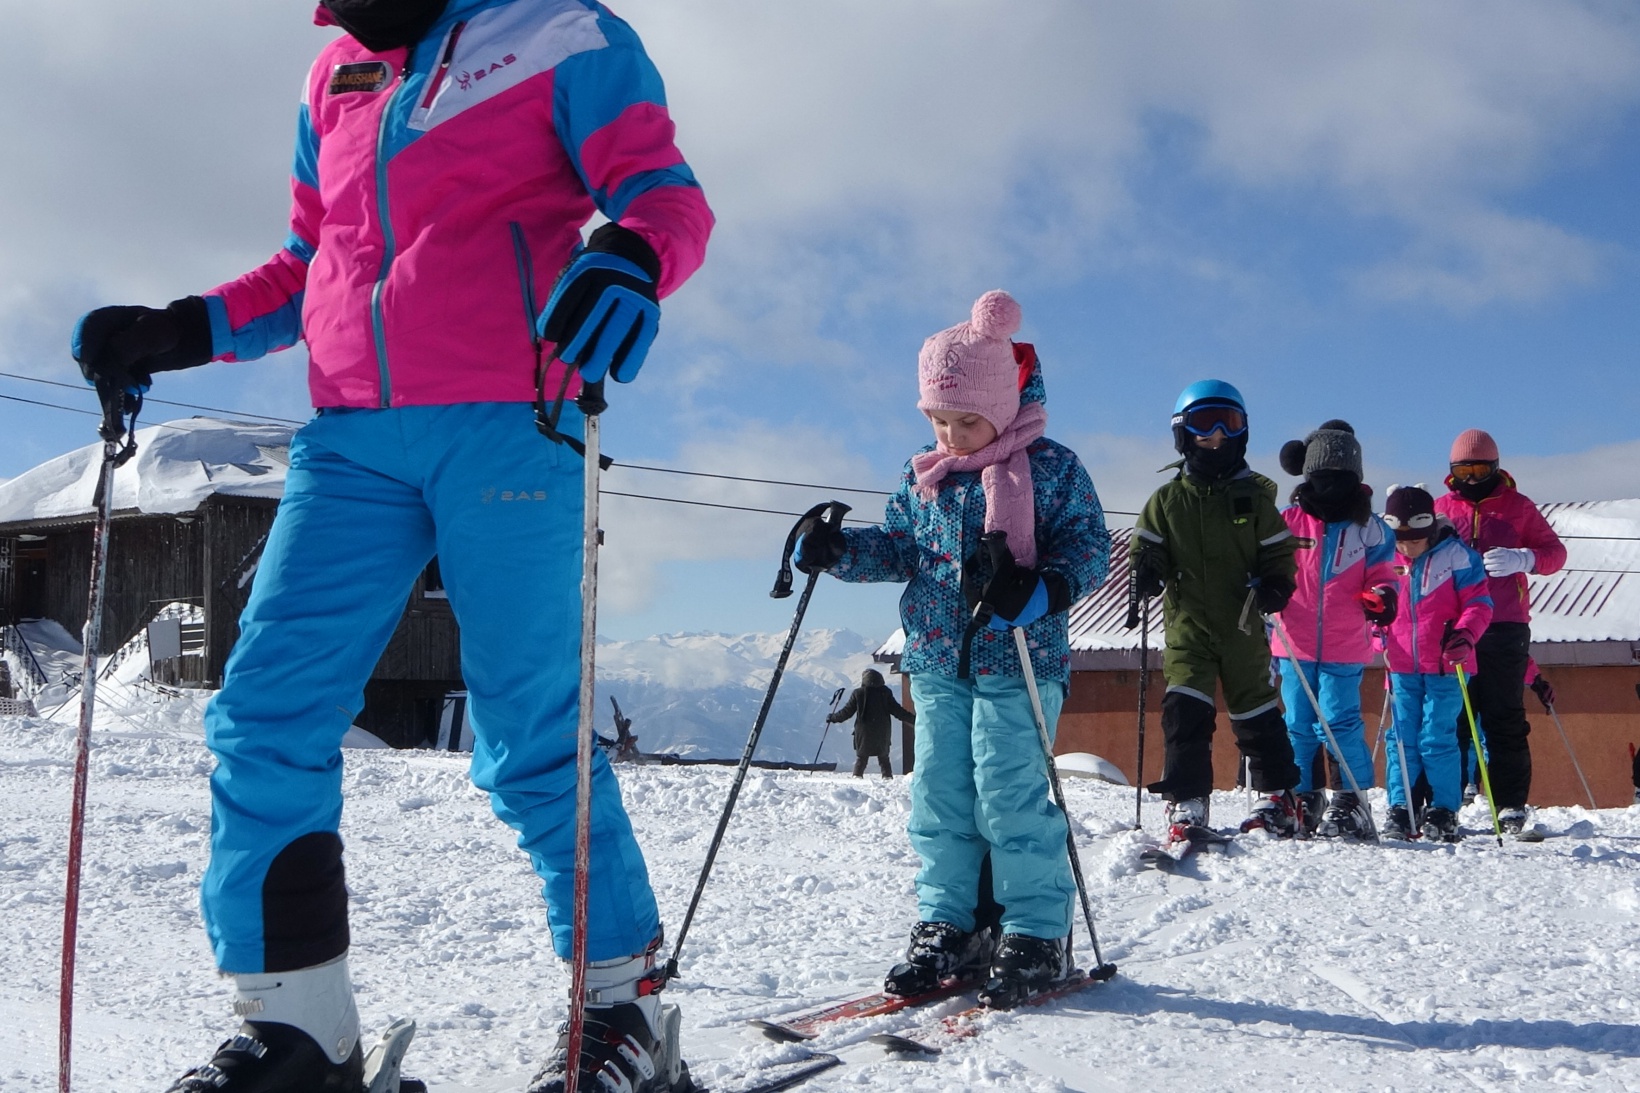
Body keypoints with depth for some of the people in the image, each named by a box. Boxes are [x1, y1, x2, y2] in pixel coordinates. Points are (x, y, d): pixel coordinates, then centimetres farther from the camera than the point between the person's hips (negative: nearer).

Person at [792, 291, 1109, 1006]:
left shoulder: (1052, 469, -3)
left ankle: (1036, 934, 6)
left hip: (1019, 662, -5)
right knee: (939, 797, 7)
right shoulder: (922, 478, 11)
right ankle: (946, 927, 18)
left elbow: (1089, 545, -5)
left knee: (1010, 798, -6)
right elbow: (899, 547, 15)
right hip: (937, 663, 5)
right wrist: (837, 551, -2)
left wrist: (1046, 587, -23)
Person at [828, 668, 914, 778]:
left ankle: (857, 776, 1)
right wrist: (913, 720, 4)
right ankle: (887, 776, 6)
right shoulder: (885, 693, -3)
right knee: (884, 757, 14)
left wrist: (833, 718, 16)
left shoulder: (858, 693, -4)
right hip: (882, 733, 1)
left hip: (863, 732, -1)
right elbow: (897, 710, -3)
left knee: (861, 757, 11)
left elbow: (847, 711, 1)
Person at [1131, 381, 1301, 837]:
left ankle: (1279, 797, 18)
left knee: (1256, 709, 7)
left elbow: (1279, 552, 9)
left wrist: (1276, 585, -10)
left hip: (1242, 625, 0)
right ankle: (1186, 800, -6)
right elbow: (1147, 551, 10)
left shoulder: (1254, 496, 6)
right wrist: (1146, 573, -13)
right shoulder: (1167, 500, 6)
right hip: (1187, 626, 0)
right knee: (1185, 709, -11)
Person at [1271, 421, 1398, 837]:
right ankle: (1301, 800, 21)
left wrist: (1381, 598, -14)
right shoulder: (1289, 521, 3)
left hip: (1345, 648, -2)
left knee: (1339, 723, -5)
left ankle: (1353, 802, 8)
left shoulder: (1369, 527, 3)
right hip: (1295, 644, 2)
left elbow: (1382, 574, 7)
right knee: (1298, 726, 9)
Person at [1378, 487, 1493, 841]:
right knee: (1401, 739, 4)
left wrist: (1465, 634, -22)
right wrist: (1381, 640, 10)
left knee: (1437, 739, -5)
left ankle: (1443, 813, 5)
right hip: (1402, 668, 4)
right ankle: (1400, 810, 10)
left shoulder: (1456, 555, -5)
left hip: (1445, 666, -4)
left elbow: (1479, 602, -6)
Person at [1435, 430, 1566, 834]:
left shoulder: (1518, 506, 9)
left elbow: (1555, 551, 6)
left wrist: (1522, 559, -14)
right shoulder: (1442, 508, 13)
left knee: (1505, 720, -1)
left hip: (1505, 628, -2)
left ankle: (1511, 805, 1)